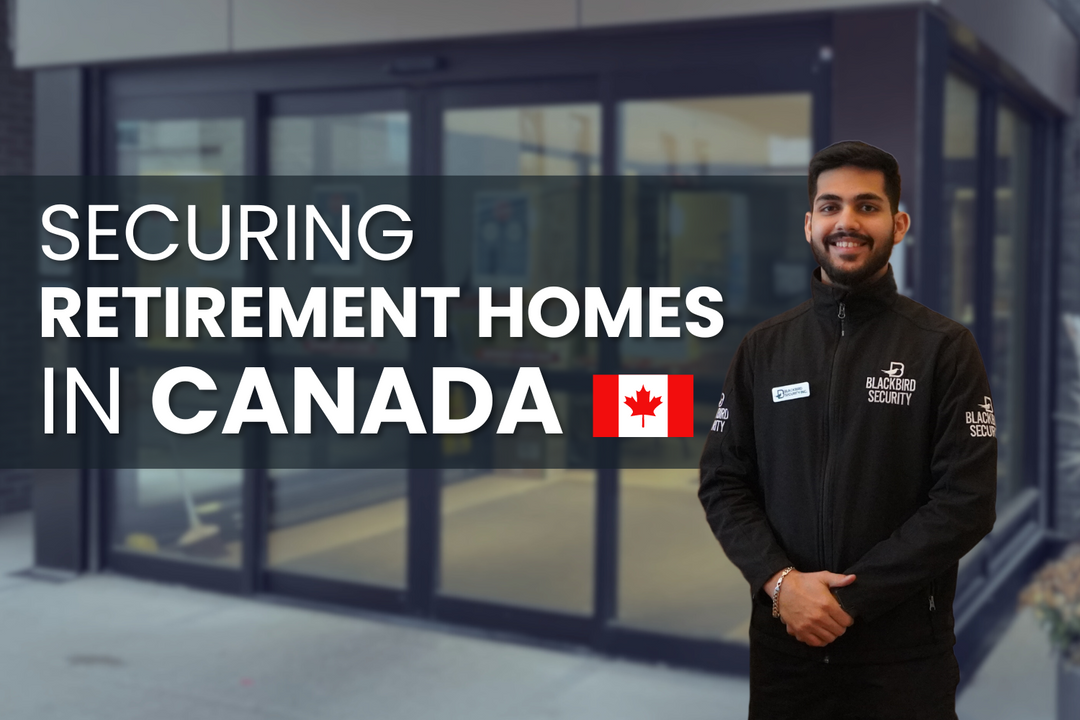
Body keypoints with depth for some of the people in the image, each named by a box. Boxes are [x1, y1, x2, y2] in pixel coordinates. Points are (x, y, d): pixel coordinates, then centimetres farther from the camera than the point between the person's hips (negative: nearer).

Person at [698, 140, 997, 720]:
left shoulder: (945, 348, -4)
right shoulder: (763, 348, 5)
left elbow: (966, 502, -10)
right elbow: (721, 482, 3)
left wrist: (849, 597, -15)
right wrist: (780, 580, -13)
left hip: (904, 655, -2)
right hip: (782, 644, 3)